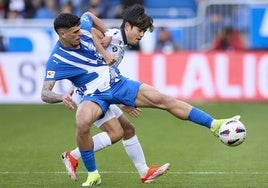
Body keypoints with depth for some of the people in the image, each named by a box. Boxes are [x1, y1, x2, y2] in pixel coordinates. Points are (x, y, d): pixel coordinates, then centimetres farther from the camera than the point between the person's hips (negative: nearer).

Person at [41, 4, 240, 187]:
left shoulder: (84, 36, 2)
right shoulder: (57, 59, -12)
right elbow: (45, 93, -16)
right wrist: (61, 97, -37)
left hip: (118, 83, 5)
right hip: (95, 96, -5)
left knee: (163, 100, -9)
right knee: (82, 124, -36)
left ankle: (214, 125, -5)